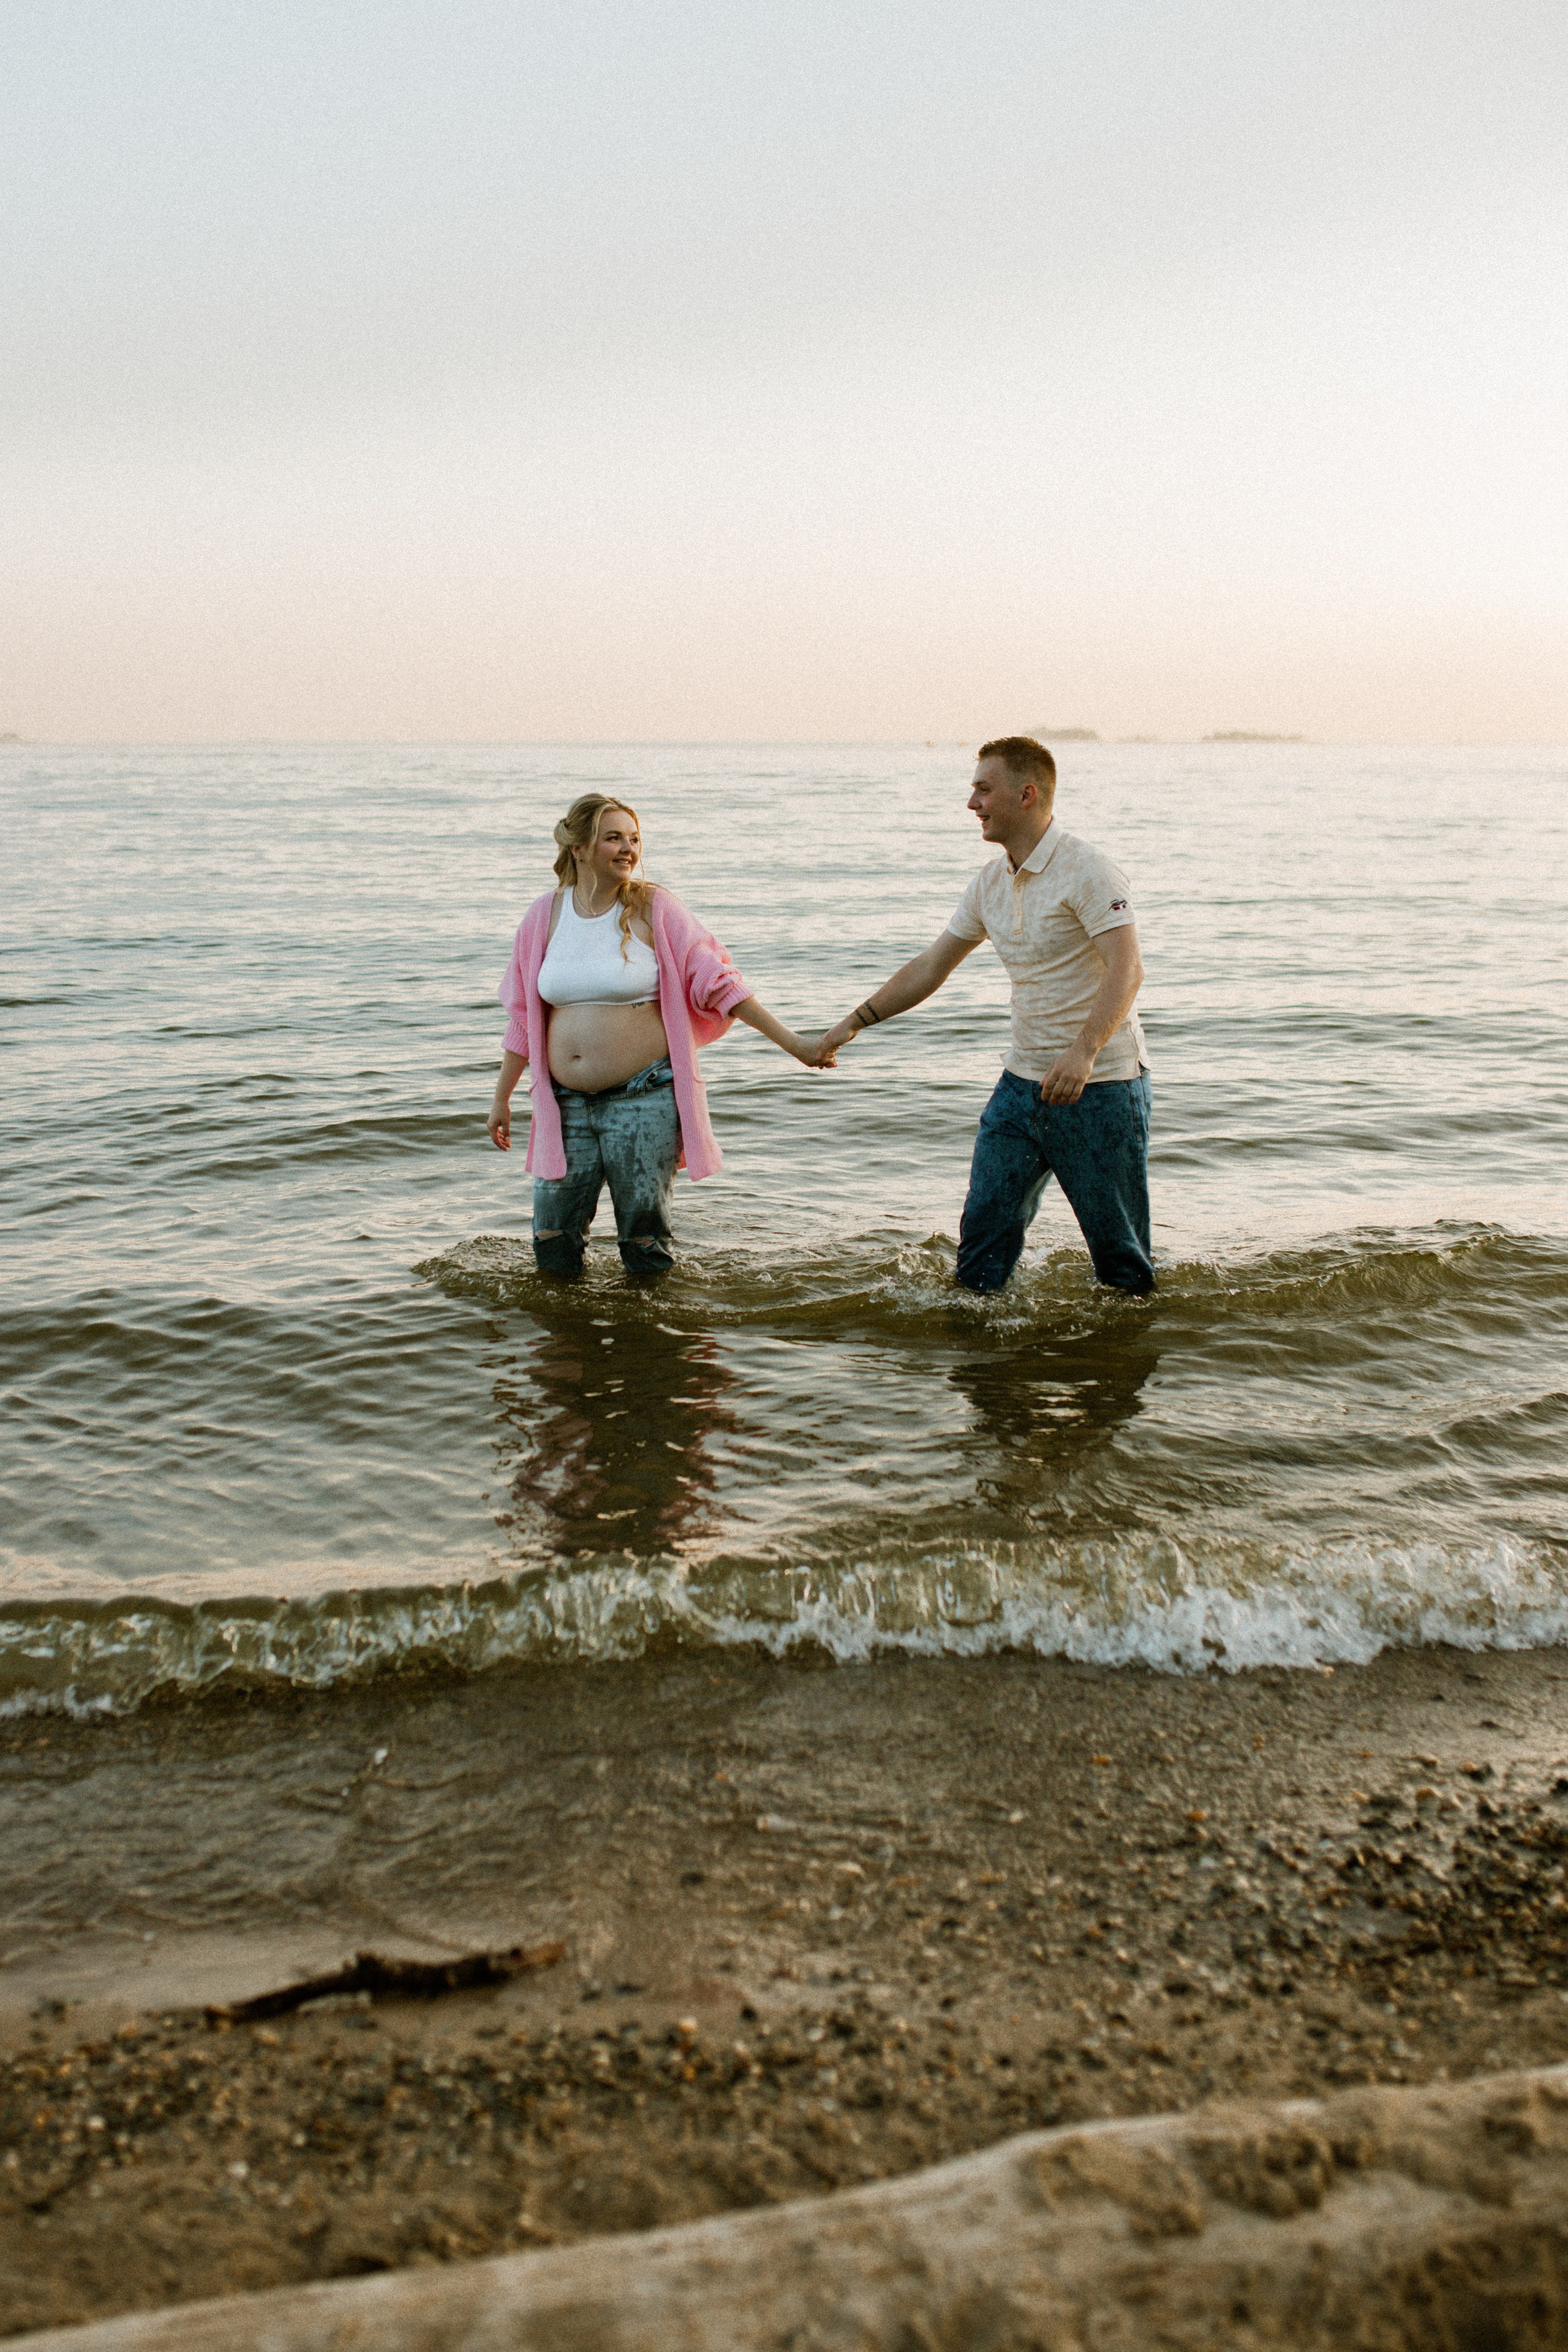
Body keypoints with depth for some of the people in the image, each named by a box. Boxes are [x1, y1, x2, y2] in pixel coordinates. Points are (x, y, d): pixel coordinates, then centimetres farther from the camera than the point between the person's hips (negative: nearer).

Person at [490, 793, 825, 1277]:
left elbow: (718, 983, -4)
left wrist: (792, 1043, -9)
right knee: (552, 1245, 7)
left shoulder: (655, 910, -3)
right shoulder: (545, 915, 5)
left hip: (643, 1098, -3)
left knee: (645, 1245, 2)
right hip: (566, 1102, 3)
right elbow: (524, 1017, 13)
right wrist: (501, 1099, 17)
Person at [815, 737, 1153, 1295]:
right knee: (984, 1225, 5)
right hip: (1024, 1081, 7)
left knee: (1119, 1248, 2)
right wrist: (852, 1023, 14)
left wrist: (1083, 1051, -42)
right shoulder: (990, 883, 9)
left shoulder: (1087, 872, -15)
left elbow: (1126, 970, -27)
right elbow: (929, 968, 17)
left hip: (1101, 1087, -7)